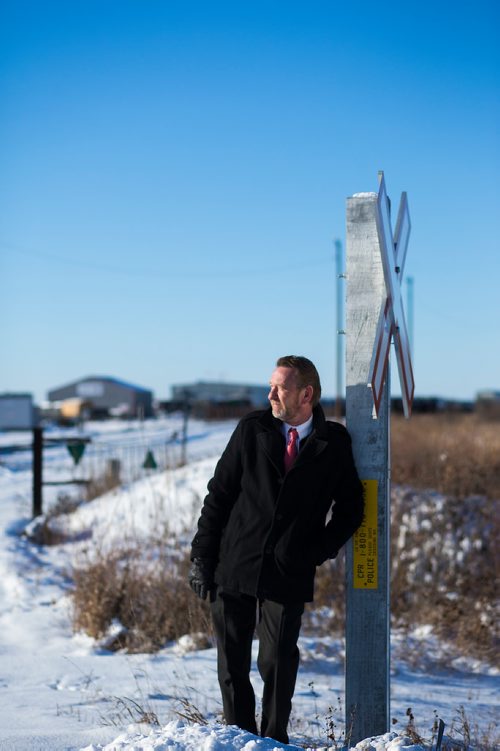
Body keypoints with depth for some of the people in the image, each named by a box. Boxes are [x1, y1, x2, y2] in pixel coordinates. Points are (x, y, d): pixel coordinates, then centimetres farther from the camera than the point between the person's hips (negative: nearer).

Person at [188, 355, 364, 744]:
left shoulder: (334, 443, 1)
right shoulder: (252, 429, 2)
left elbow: (350, 508, 9)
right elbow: (219, 495, 4)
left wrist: (318, 552, -2)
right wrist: (201, 557, 0)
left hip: (288, 575, -1)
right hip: (234, 565, 2)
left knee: (278, 661, -6)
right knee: (232, 664, 7)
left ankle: (274, 740, 12)